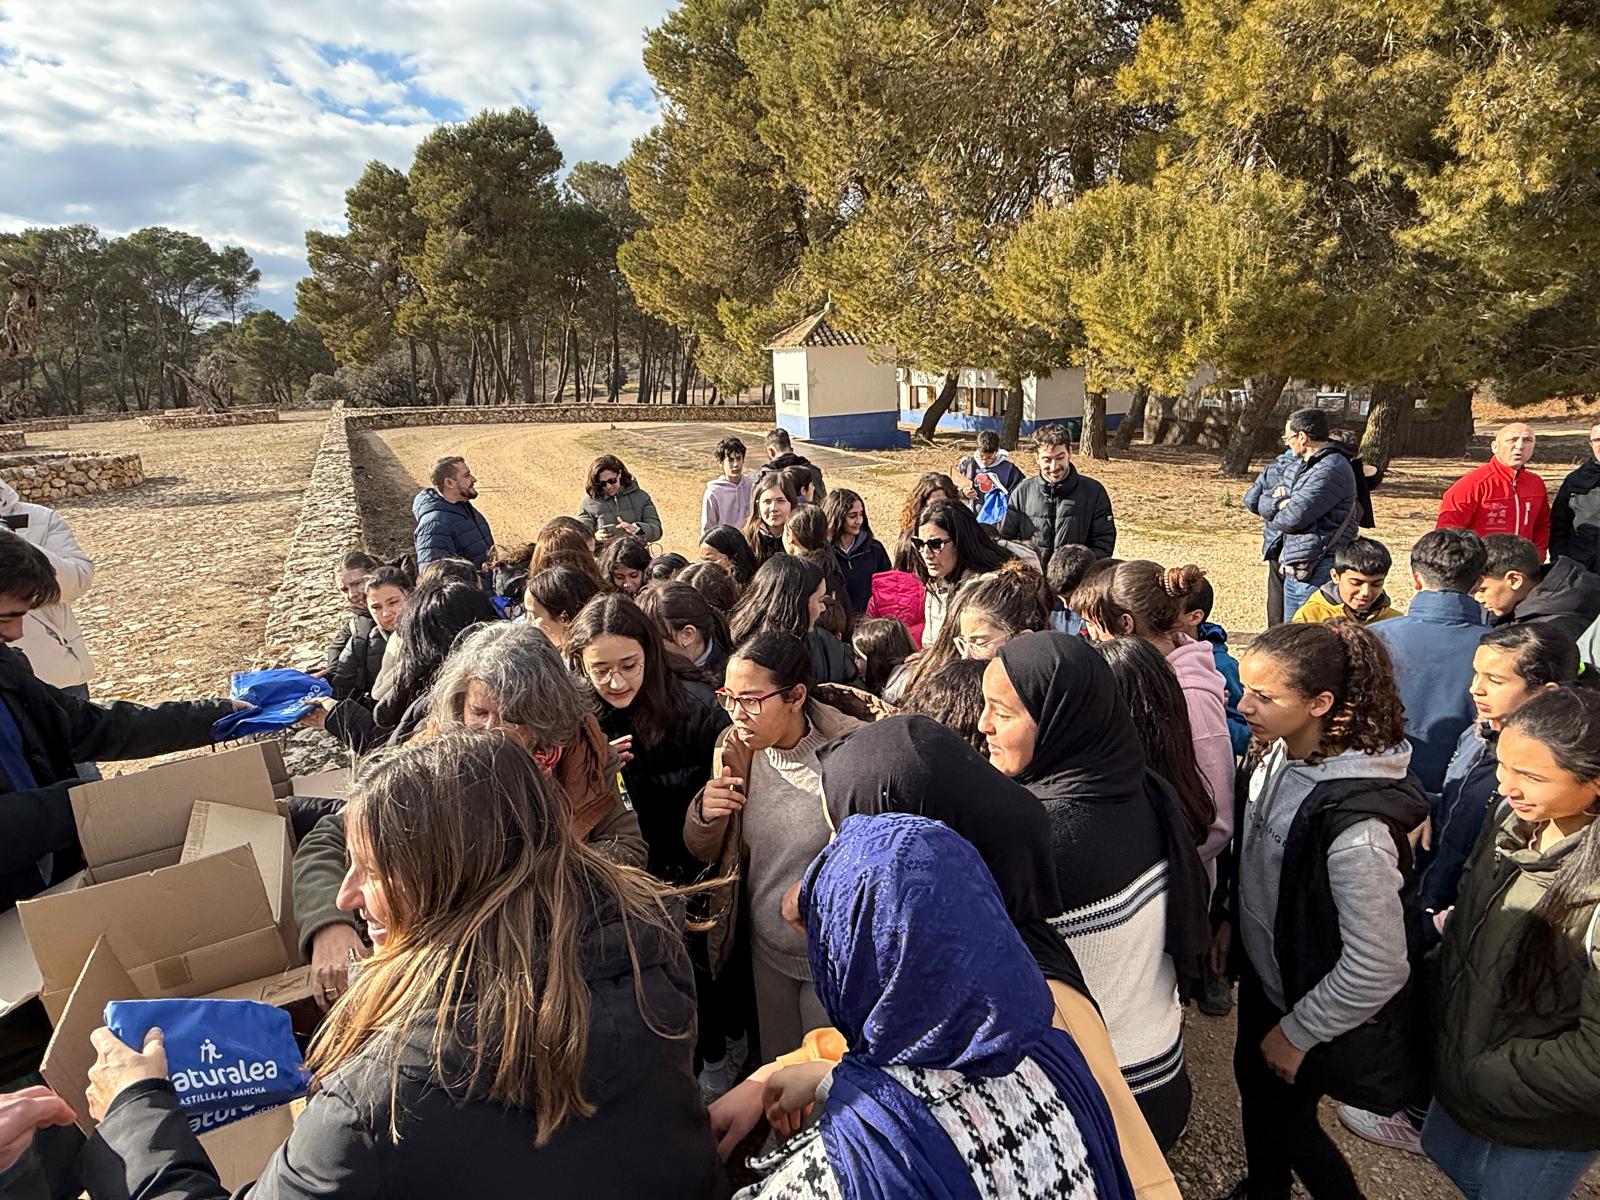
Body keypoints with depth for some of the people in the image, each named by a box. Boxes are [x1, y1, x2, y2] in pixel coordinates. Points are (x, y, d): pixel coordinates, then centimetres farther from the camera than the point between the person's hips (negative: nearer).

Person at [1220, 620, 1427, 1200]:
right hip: (1262, 973, 7)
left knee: (1284, 1116, 17)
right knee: (1253, 1085, 27)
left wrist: (1298, 1032, -17)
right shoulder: (1279, 756, -13)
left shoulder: (1355, 824, -36)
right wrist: (1232, 920, 8)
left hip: (1310, 1000, -7)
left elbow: (1377, 967, -27)